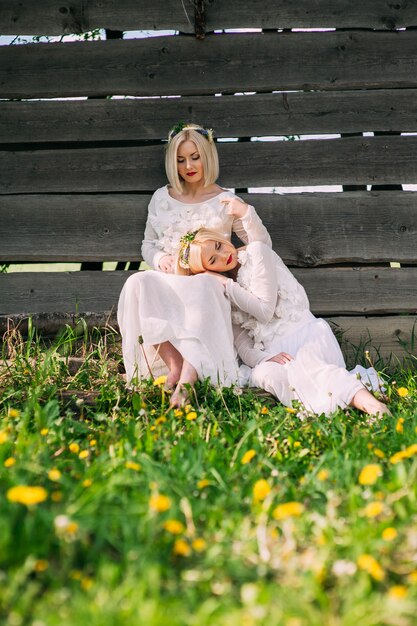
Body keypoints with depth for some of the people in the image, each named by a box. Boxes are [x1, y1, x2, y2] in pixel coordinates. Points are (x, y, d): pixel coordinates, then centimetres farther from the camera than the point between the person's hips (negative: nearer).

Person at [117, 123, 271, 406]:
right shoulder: (162, 199, 16)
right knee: (138, 283, -33)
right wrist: (159, 258, -1)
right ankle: (174, 365, -40)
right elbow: (148, 244, 24)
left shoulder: (225, 202, 9)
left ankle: (187, 378, -52)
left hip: (208, 282, -3)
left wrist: (246, 214, -12)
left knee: (203, 288, -41)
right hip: (168, 281, 3)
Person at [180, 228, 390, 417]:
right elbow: (243, 347, 7)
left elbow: (265, 310, -3)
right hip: (272, 354, 1)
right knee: (263, 374, -36)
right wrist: (265, 358, -15)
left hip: (307, 337, -1)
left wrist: (226, 284, 1)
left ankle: (364, 399, -59)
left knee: (305, 363, -38)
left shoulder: (256, 252, 7)